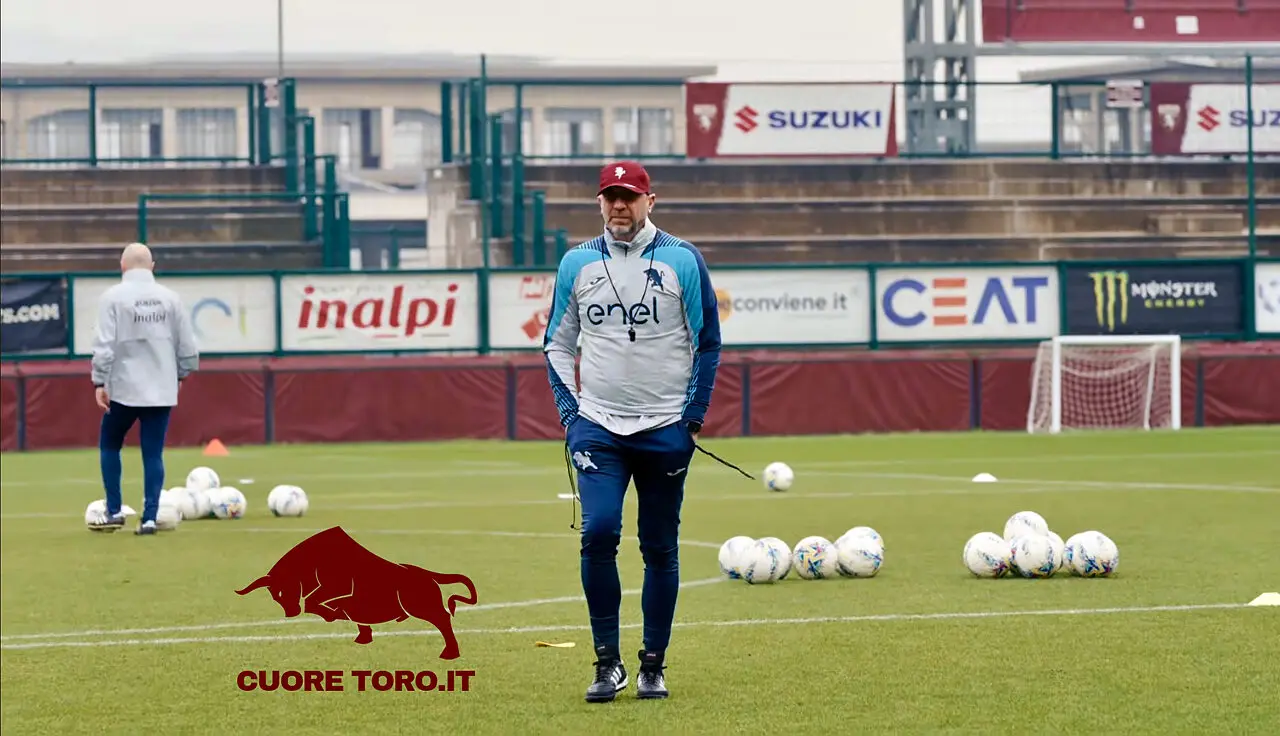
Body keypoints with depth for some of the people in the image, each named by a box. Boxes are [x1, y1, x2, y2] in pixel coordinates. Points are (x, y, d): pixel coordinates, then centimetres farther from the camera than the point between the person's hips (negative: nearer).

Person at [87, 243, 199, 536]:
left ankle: (114, 512, 12)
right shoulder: (169, 298, 4)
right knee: (153, 453, 5)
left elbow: (104, 344, -13)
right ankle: (149, 518, -1)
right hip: (161, 390, 2)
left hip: (124, 388, -2)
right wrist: (180, 374, 21)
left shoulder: (112, 297, -6)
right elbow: (187, 346, 5)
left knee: (109, 445, 15)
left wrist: (99, 382, -7)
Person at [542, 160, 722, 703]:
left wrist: (693, 416, -3)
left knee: (660, 548, 3)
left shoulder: (682, 261, -1)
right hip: (597, 428, 1)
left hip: (665, 429, -1)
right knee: (598, 532, -15)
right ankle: (607, 662, -6)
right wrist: (568, 410, 2)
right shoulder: (577, 263, 6)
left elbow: (708, 343, 3)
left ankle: (653, 666, 13)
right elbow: (557, 343, 14)